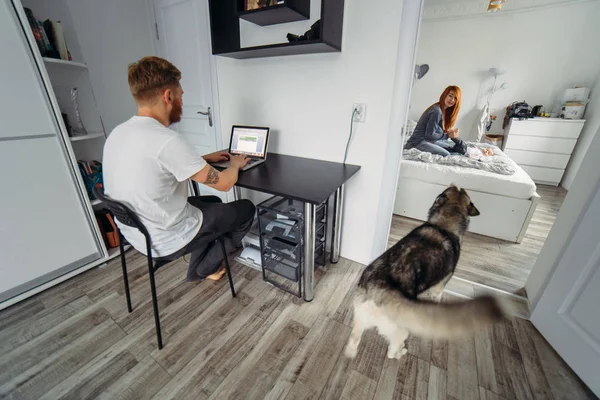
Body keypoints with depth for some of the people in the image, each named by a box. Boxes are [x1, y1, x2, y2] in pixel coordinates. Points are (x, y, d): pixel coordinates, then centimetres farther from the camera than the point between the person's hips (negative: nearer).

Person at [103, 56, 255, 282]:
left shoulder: (117, 134, 0)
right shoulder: (167, 140, -29)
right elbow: (223, 183, -20)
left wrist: (206, 158, 17)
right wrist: (235, 164, 1)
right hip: (168, 241, -8)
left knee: (212, 202, 26)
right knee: (246, 209, 8)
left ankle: (198, 269, 32)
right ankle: (205, 268, 27)